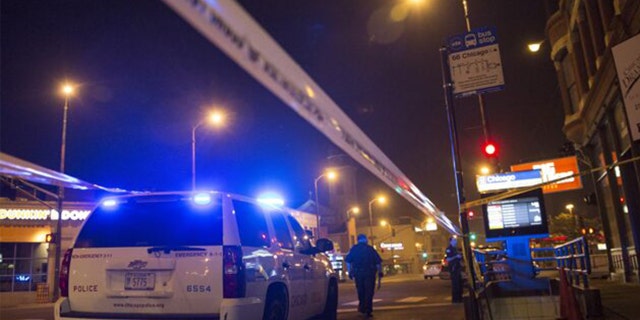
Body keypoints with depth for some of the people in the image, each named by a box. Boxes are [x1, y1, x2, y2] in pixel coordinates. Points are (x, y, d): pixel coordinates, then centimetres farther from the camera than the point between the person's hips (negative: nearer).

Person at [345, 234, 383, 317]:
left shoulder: (354, 249, 7)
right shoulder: (370, 249, 4)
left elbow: (348, 261, 3)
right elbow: (378, 262, -1)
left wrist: (350, 272, 9)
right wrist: (380, 272, 6)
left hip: (358, 273, 2)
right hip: (369, 273, -1)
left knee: (360, 291, 17)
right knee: (369, 291, 2)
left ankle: (362, 307, 21)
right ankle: (368, 310, -3)